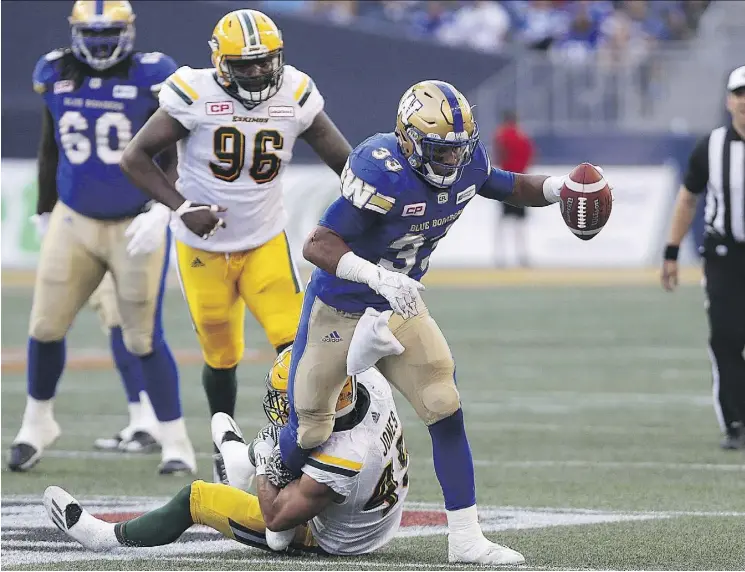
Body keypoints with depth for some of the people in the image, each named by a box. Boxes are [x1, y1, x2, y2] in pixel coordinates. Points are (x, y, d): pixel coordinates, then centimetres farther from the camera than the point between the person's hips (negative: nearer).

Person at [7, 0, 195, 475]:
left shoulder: (152, 78, -11)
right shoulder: (55, 75, 1)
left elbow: (176, 156, -9)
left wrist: (161, 211, -21)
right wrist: (46, 210, 20)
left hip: (136, 226, -3)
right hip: (74, 222, 3)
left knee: (144, 338, -3)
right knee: (46, 327, 2)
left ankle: (176, 443, 7)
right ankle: (37, 423, 25)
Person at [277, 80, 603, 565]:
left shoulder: (466, 162, -11)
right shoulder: (383, 172, -32)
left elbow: (513, 188, 10)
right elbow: (318, 245, -33)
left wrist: (562, 188, -11)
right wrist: (379, 276, -47)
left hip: (400, 308, 5)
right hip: (339, 311, -5)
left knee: (446, 411, -9)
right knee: (310, 432, 6)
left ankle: (466, 539, -4)